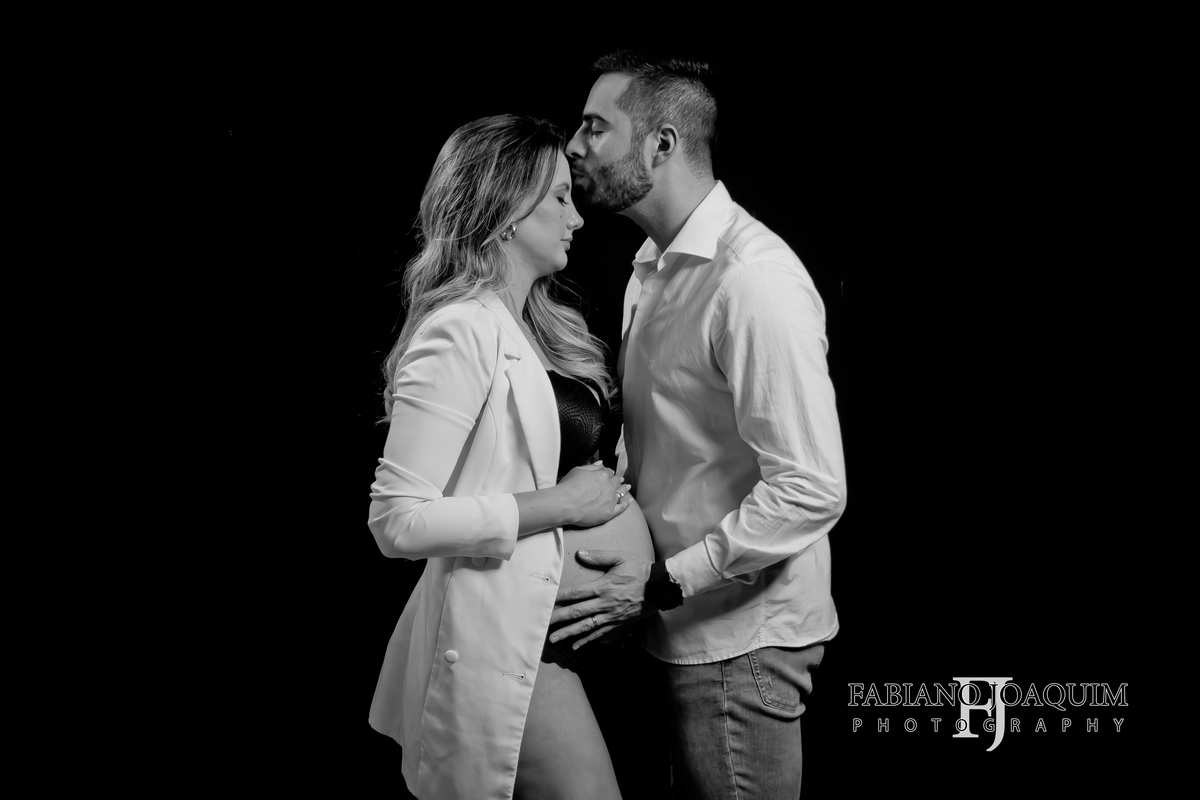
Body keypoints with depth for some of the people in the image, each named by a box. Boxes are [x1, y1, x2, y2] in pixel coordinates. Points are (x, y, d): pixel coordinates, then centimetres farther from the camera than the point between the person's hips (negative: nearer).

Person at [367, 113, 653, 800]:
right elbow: (398, 522, -22)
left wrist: (605, 487, 2)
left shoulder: (530, 324, 11)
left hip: (556, 614, 10)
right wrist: (557, 503, -18)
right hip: (505, 630, -10)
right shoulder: (461, 331, -18)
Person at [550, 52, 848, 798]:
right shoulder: (654, 266, 8)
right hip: (689, 625, 8)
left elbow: (812, 490, -24)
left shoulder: (753, 278, -22)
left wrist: (663, 583, -20)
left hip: (742, 638, -8)